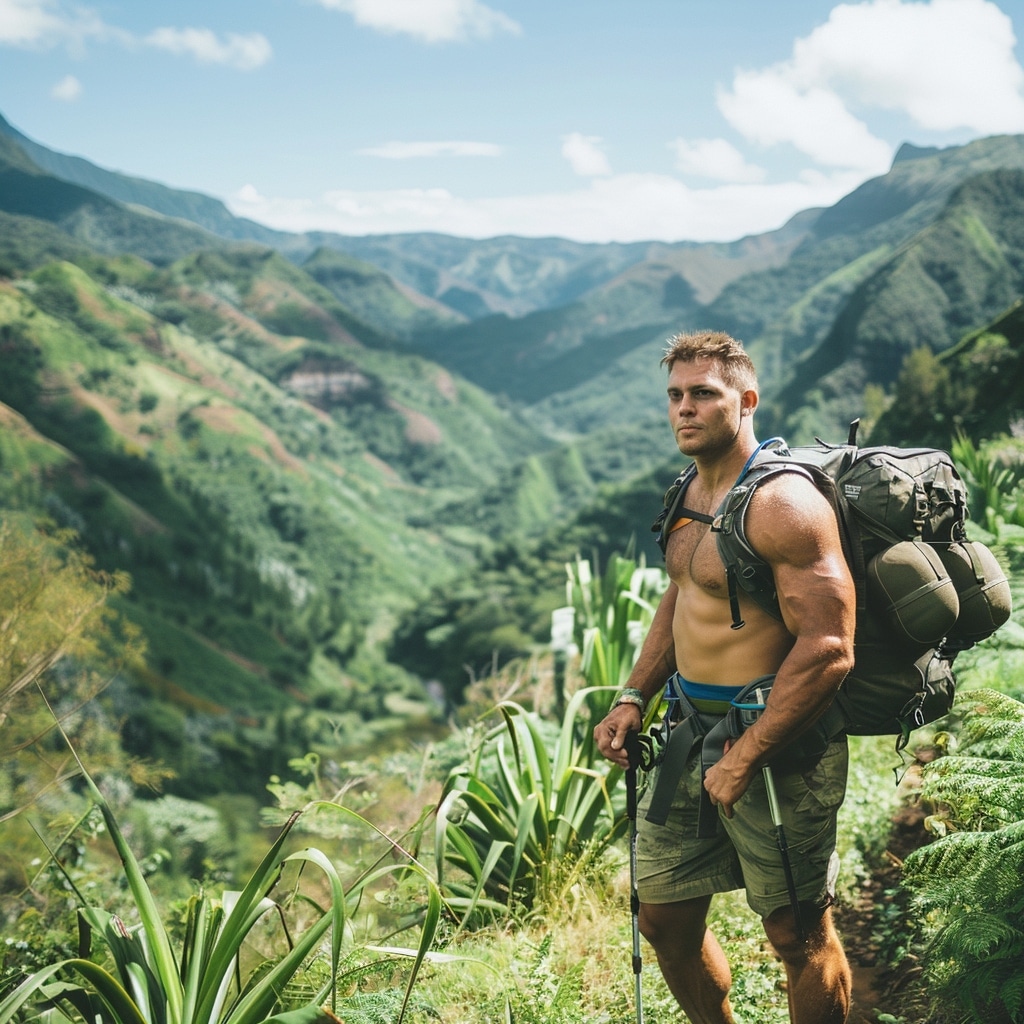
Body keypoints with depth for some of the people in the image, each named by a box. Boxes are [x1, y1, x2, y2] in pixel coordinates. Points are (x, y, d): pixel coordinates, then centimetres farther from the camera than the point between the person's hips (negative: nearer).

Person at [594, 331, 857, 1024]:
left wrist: (744, 761, -22)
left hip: (774, 741, -9)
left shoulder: (782, 504, -19)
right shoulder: (694, 493, 10)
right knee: (665, 920, 16)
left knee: (799, 936, 7)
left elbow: (828, 650, -25)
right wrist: (635, 698, 10)